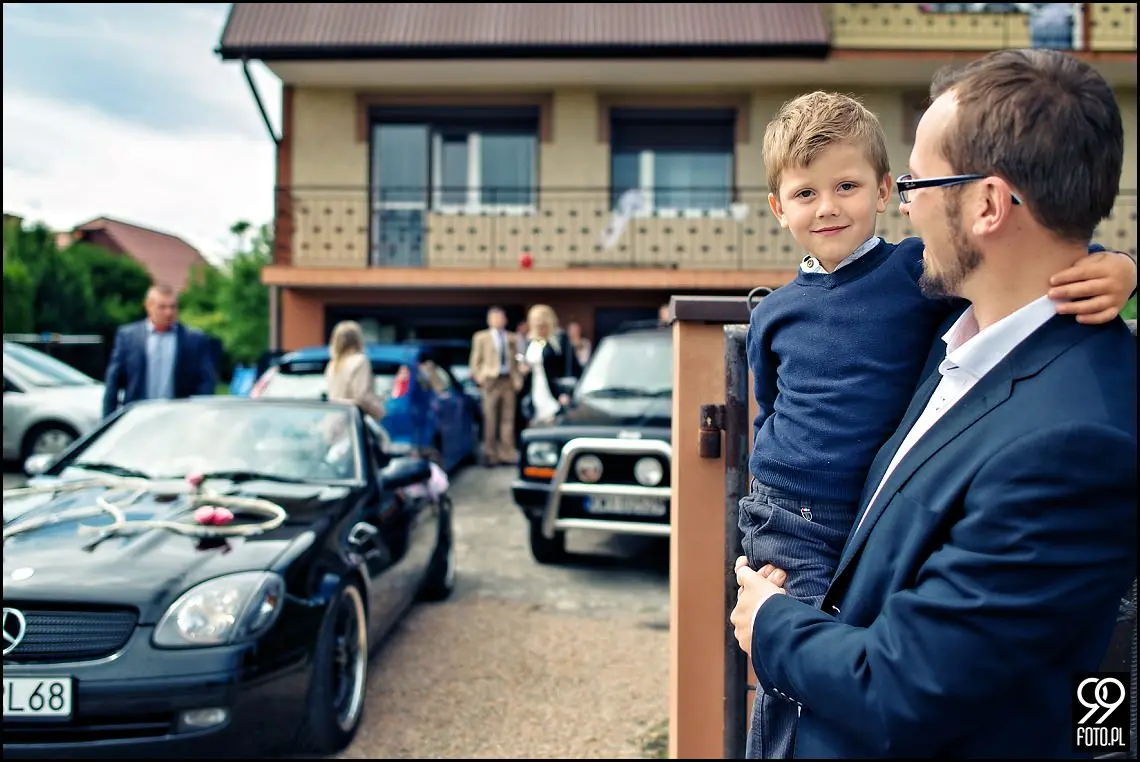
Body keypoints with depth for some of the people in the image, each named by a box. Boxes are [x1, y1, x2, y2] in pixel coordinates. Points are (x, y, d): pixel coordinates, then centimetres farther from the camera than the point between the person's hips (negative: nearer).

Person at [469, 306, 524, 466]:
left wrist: (518, 380, 4)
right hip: (491, 381, -3)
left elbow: (515, 361, 13)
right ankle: (490, 453, 7)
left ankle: (507, 453, 11)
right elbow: (475, 360, 5)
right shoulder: (481, 337, 5)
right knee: (490, 419, -1)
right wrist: (480, 378, -5)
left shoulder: (511, 338, 13)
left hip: (509, 381, 3)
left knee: (508, 418, 4)